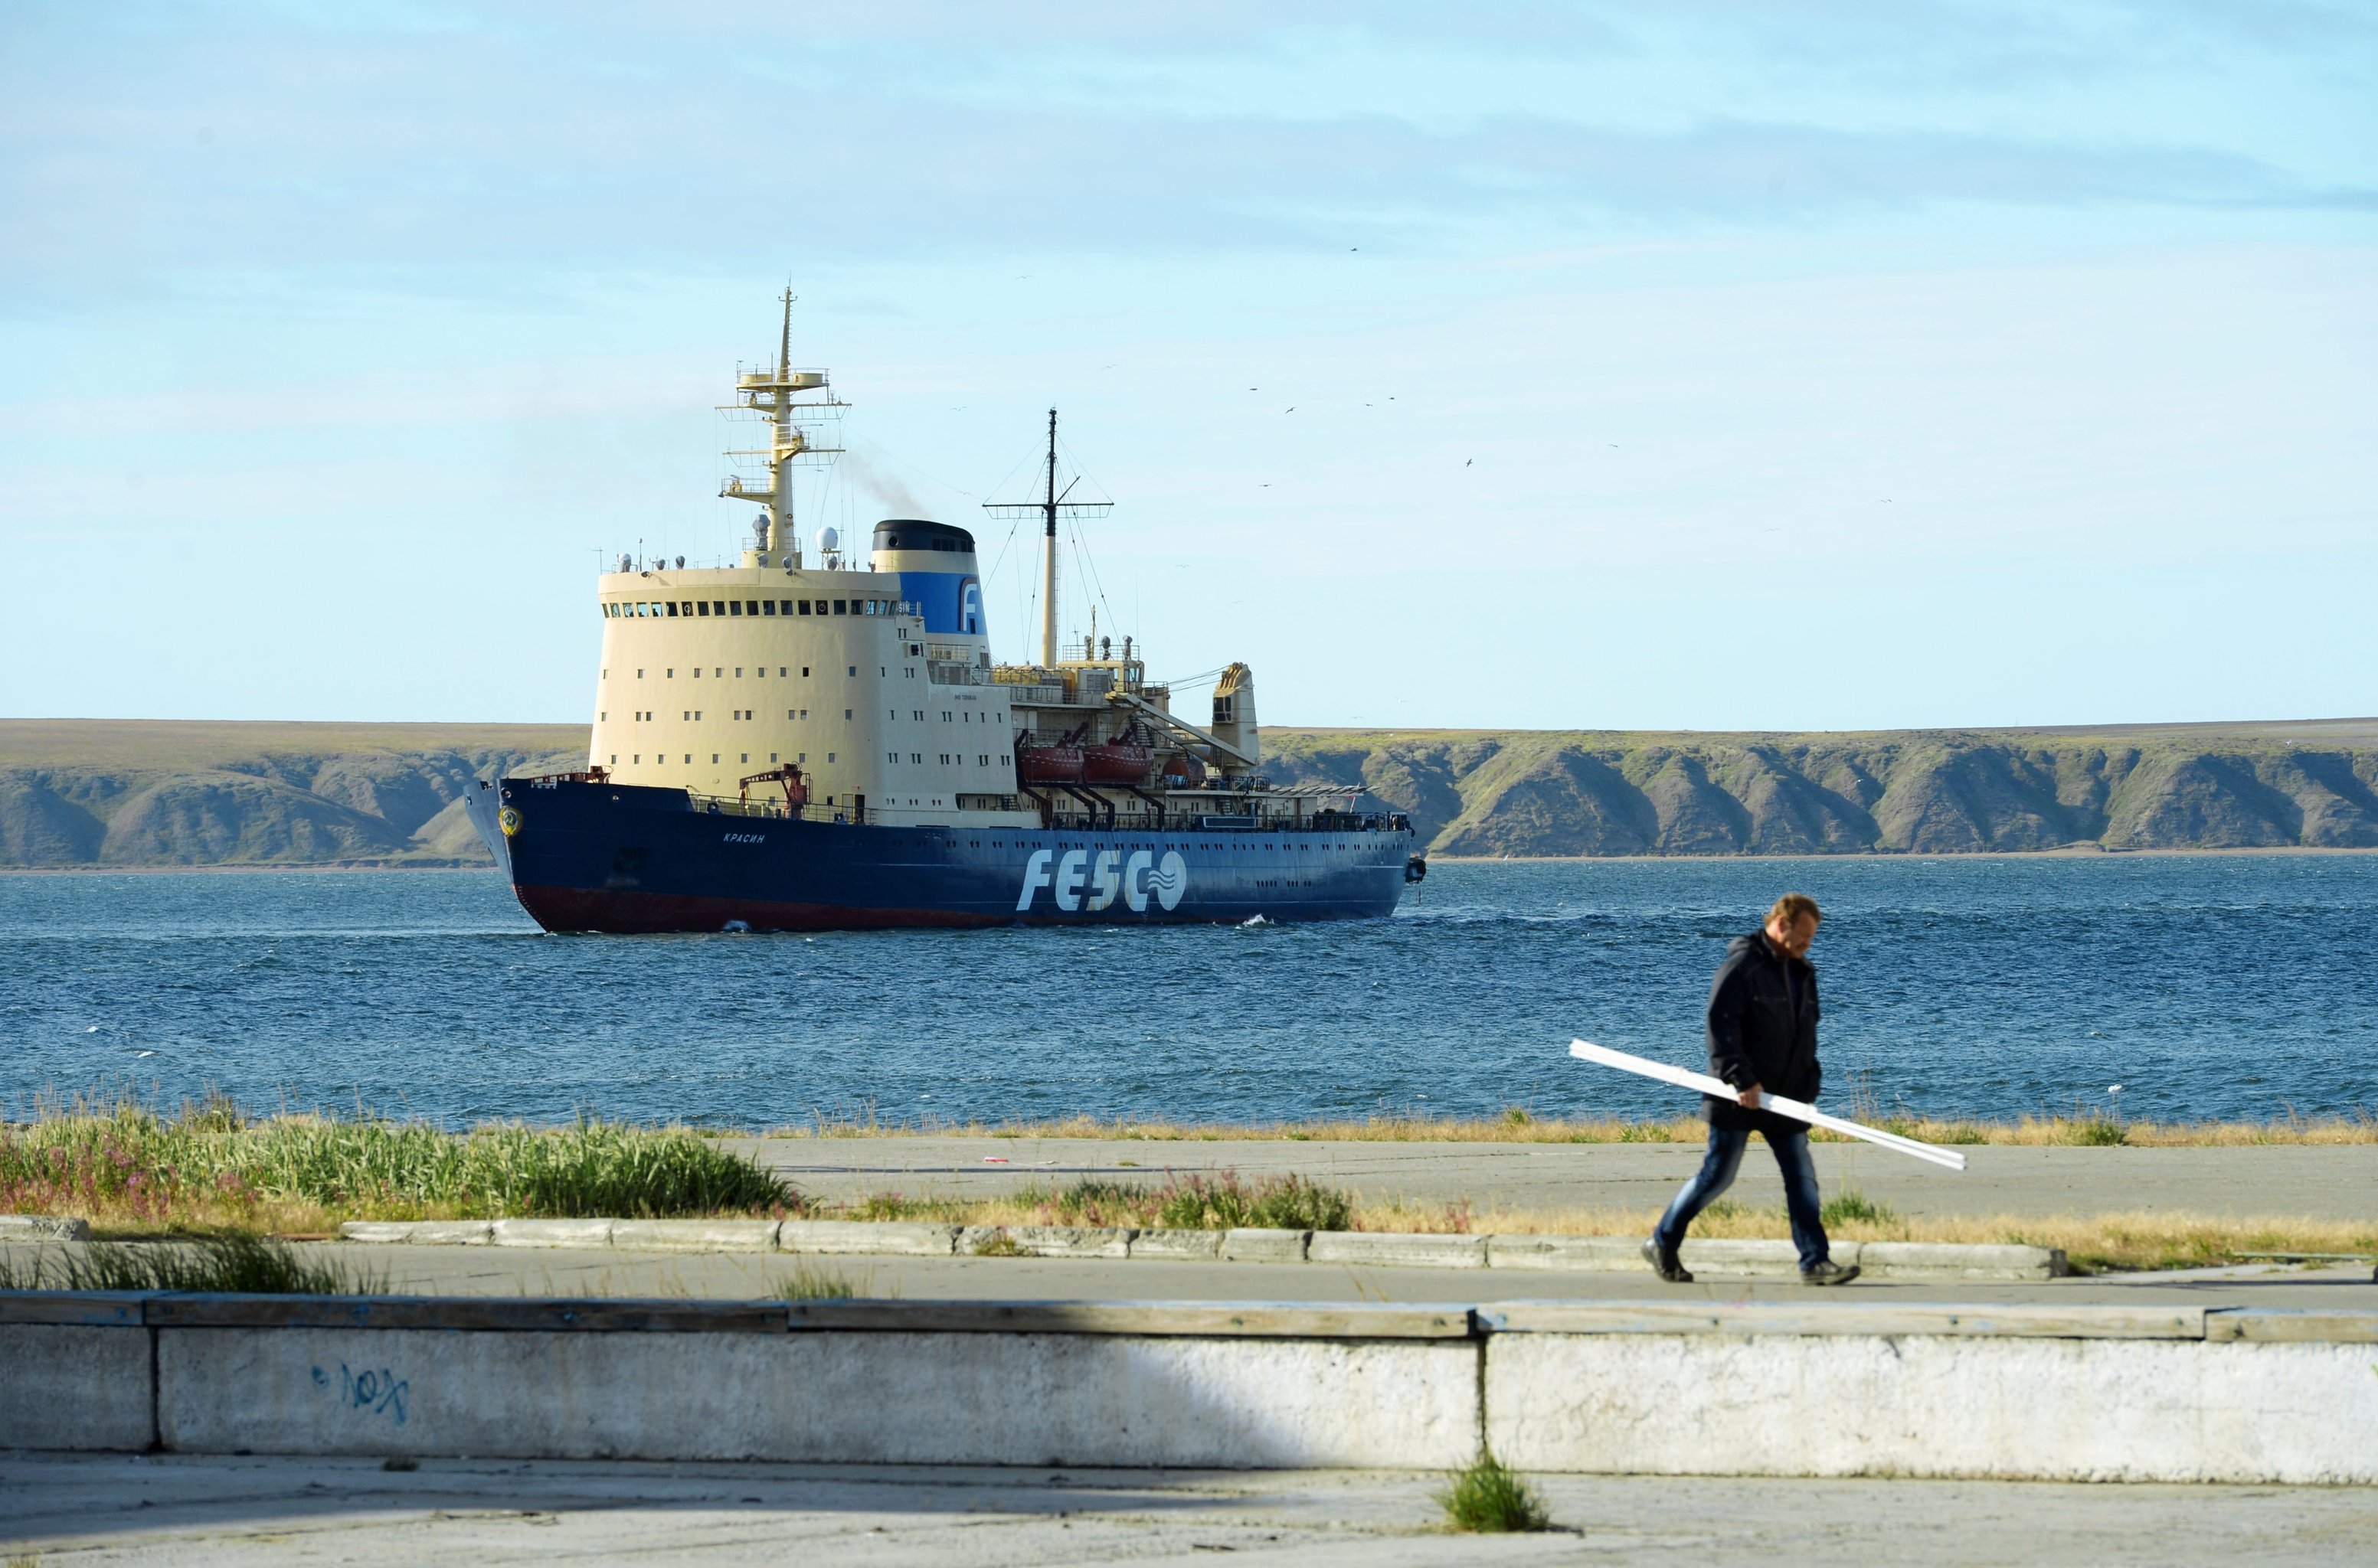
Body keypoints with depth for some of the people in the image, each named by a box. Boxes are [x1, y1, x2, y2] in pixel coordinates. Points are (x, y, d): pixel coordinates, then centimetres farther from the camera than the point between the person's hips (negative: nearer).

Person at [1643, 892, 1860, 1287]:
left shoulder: (1800, 972, 13)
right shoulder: (1743, 964, -13)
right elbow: (1720, 1023, -19)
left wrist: (1808, 1083, 11)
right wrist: (1741, 1079, -23)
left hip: (1784, 1097, 7)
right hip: (1738, 1099, -7)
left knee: (1802, 1176, 0)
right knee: (1718, 1174, -1)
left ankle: (1815, 1261, -1)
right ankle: (1662, 1244, 13)